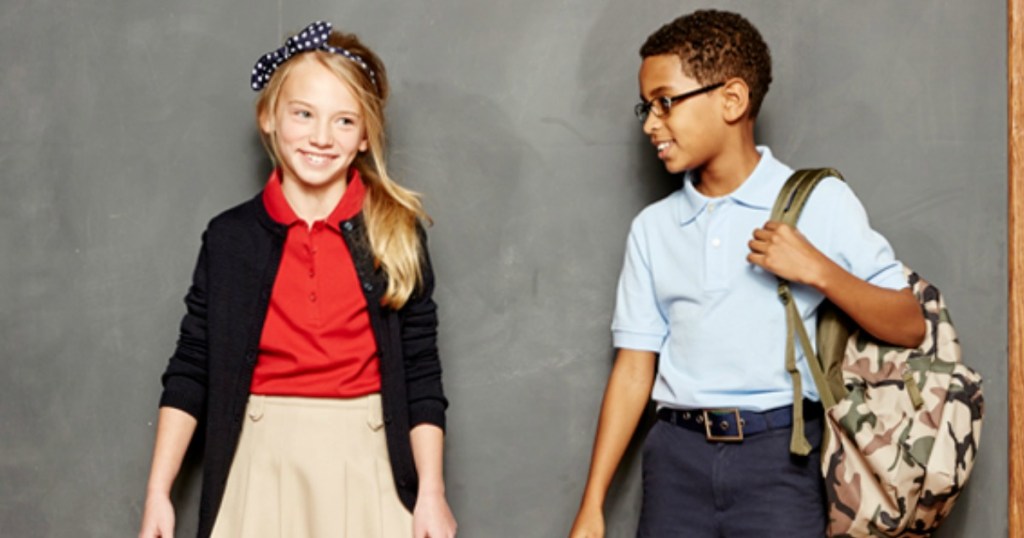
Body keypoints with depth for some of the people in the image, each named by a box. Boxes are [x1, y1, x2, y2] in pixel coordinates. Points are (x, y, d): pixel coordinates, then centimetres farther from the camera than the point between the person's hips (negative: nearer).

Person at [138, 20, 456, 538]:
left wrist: (431, 491, -5)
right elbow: (190, 370, 2)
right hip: (262, 463, 1)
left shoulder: (396, 233, -1)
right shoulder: (230, 236, 1)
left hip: (366, 462, 0)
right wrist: (158, 492, -3)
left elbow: (420, 375, 0)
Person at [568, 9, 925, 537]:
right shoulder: (653, 227, 10)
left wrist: (818, 270, -15)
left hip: (779, 454, -3)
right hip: (678, 455, 3)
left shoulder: (819, 203, 0)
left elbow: (910, 327, -1)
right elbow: (635, 365, 8)